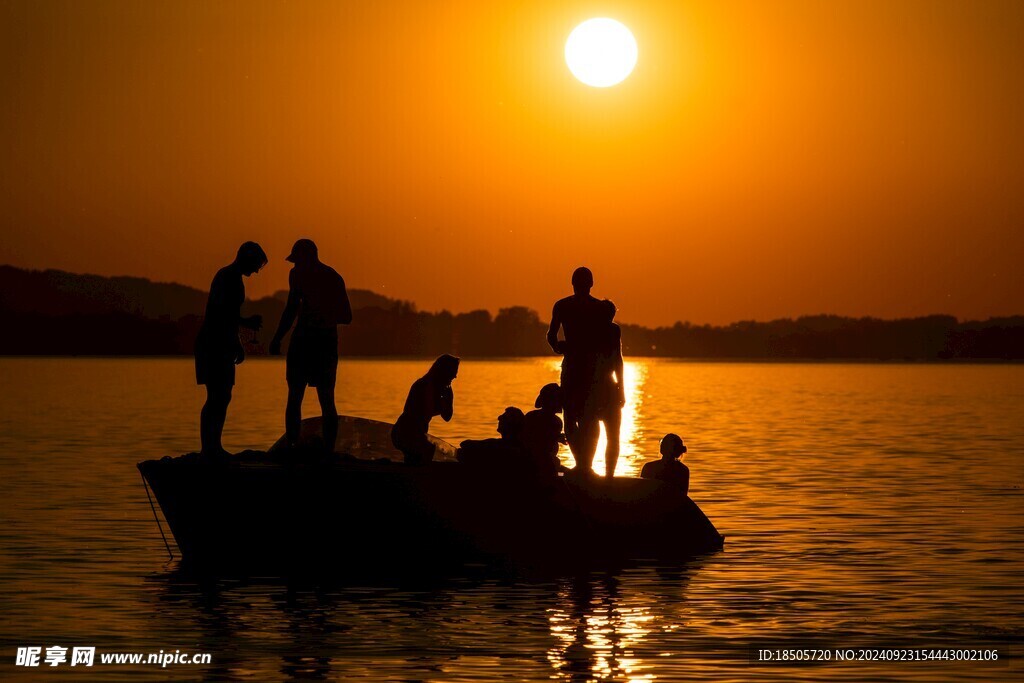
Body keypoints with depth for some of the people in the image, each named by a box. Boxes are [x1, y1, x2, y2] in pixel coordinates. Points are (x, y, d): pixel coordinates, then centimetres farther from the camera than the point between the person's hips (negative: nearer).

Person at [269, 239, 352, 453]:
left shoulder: (299, 273, -2)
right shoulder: (334, 277, 14)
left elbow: (291, 309, -9)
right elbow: (347, 317, 17)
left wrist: (277, 339, -3)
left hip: (305, 337, -5)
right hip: (329, 341, 5)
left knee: (295, 397, -1)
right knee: (327, 401, 8)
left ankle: (292, 448, -10)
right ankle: (329, 450, 1)